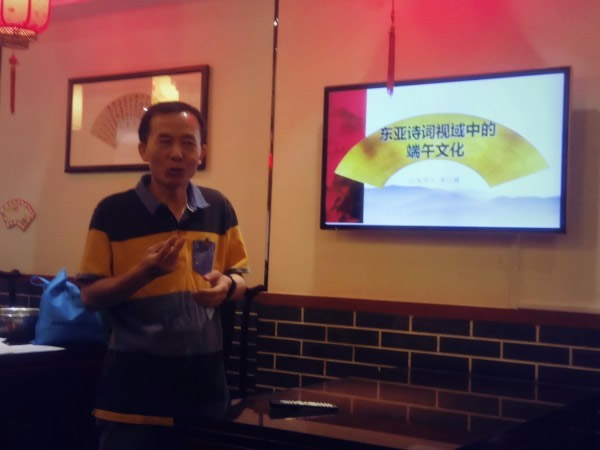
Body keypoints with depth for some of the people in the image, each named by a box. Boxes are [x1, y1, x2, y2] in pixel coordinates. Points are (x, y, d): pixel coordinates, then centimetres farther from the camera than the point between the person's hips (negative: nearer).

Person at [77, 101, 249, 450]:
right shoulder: (113, 211, -6)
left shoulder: (219, 208, 5)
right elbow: (91, 296, -5)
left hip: (204, 380, 4)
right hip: (134, 385, -3)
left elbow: (240, 277, 13)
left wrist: (228, 285, -10)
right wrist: (144, 273, -21)